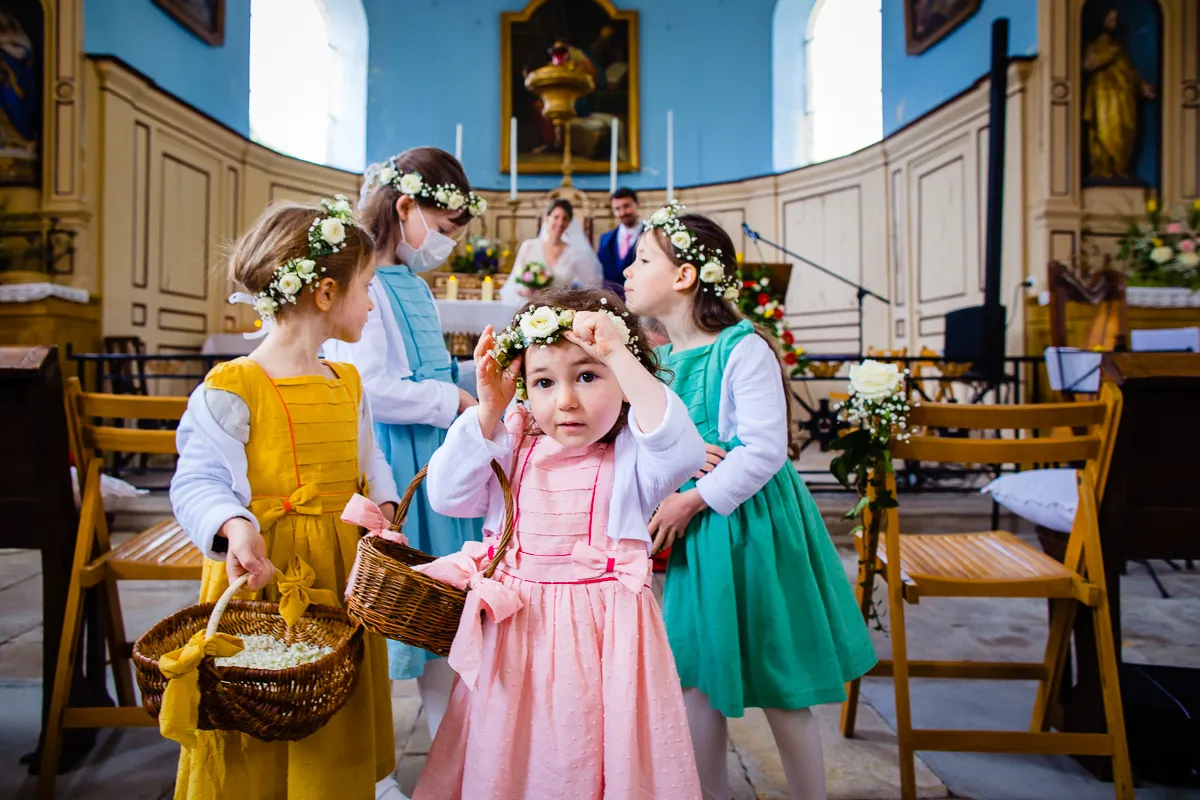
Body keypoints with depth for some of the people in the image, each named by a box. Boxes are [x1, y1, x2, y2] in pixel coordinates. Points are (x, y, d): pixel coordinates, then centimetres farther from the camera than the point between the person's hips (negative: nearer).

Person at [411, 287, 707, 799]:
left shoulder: (630, 454, -9)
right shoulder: (513, 445, 2)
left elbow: (682, 452, -30)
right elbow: (447, 496, -4)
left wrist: (619, 357, -31)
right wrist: (488, 413, -13)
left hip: (600, 635, -3)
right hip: (511, 628, 4)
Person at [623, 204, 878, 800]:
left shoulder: (743, 350, -14)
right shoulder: (660, 358, 6)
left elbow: (765, 450, -19)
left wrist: (694, 499, -18)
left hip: (751, 524, -6)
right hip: (692, 533, 6)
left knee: (781, 685, 8)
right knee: (696, 676, 13)